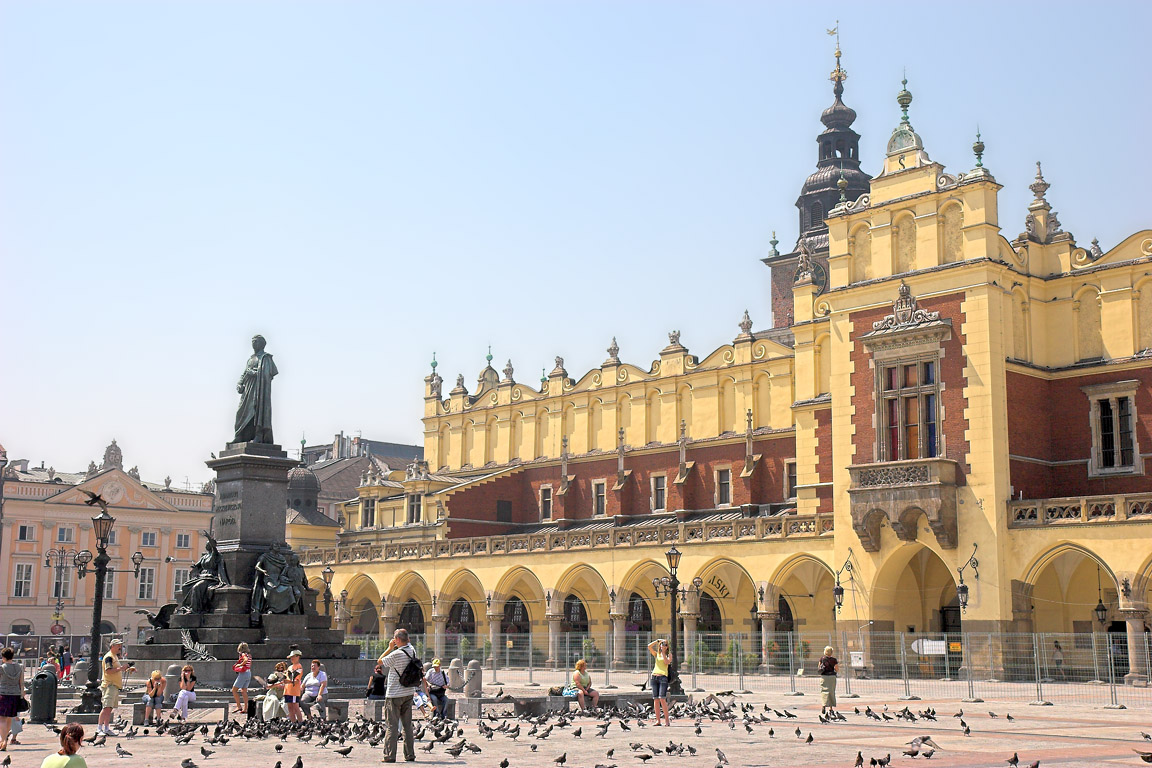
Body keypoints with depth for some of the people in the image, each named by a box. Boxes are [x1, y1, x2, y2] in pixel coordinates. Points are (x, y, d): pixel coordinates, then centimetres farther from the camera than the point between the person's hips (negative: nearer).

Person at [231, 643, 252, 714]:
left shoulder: (243, 654, -11)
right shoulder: (249, 655, 13)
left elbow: (246, 660, -31)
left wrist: (240, 665, -19)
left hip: (243, 673, -8)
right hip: (249, 673, 9)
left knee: (234, 690, -1)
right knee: (244, 691, 12)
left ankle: (239, 706, -7)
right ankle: (245, 708, 11)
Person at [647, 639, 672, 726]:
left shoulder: (669, 655, 10)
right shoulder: (656, 654, 18)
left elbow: (667, 662, -9)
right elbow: (649, 646, 6)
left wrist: (663, 653, -2)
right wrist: (657, 640, 8)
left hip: (663, 677, -4)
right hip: (654, 677, 4)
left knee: (662, 699, -14)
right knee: (655, 699, 0)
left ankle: (667, 719, -10)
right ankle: (658, 720, 2)